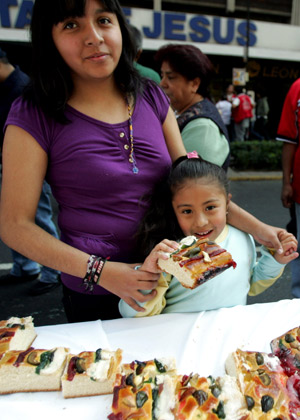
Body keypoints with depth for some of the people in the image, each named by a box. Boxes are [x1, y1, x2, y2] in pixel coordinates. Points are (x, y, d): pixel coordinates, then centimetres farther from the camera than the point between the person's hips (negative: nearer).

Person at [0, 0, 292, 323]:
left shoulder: (152, 99, 0)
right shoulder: (35, 116, -12)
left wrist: (257, 228, -5)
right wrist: (99, 271, -22)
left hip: (170, 278, 5)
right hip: (93, 295, -4)